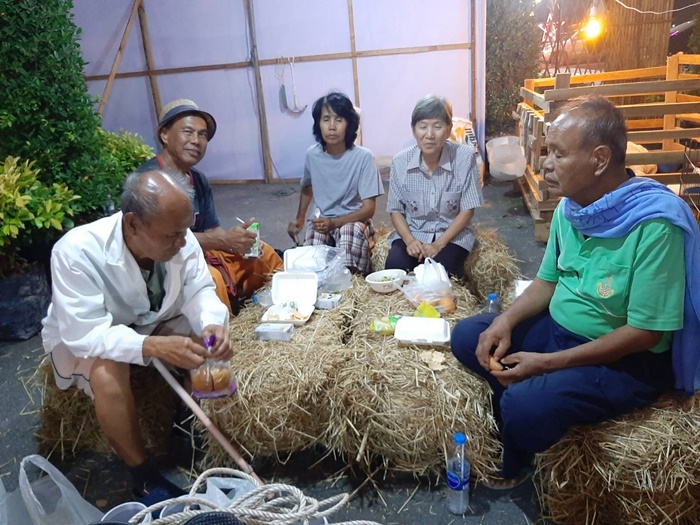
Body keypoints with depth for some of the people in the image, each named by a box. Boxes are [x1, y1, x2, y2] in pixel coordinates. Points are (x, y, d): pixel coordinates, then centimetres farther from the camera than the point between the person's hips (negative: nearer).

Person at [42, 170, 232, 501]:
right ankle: (144, 477, -12)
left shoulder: (180, 238, -21)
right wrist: (153, 347, -50)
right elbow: (84, 333, -36)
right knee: (108, 377, -35)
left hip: (155, 323, 4)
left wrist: (212, 326, -38)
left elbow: (198, 291, -15)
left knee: (213, 345, -18)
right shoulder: (76, 252, -34)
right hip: (85, 336, -4)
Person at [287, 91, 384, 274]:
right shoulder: (312, 154, -4)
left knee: (350, 232, -39)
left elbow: (369, 208, -15)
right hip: (322, 220, 2)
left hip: (353, 220, -2)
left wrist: (334, 223, -26)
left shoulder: (363, 157, -16)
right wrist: (300, 218, 10)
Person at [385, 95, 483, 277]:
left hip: (452, 234, -1)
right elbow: (395, 209, 1)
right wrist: (409, 240, -17)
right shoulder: (400, 161, -8)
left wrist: (438, 244, -19)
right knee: (394, 267, -27)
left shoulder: (464, 156, -14)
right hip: (412, 233, 2)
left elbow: (467, 210, -10)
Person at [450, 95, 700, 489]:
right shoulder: (570, 206, -1)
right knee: (467, 336, -1)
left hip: (626, 359, -7)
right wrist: (506, 320, -10)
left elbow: (646, 331, -24)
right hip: (559, 326, 8)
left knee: (527, 405, -27)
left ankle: (514, 467, 10)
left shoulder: (655, 224, -26)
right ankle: (511, 431, 15)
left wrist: (548, 363, -25)